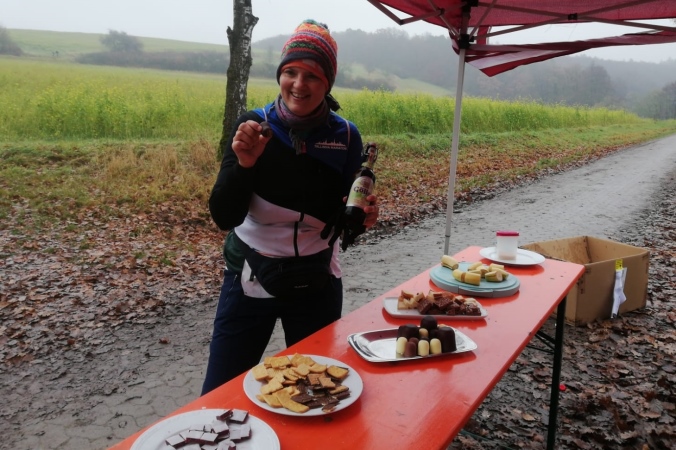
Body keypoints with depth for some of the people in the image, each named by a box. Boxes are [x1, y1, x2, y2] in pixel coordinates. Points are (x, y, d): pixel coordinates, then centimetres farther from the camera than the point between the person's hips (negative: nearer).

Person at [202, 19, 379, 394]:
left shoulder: (345, 136, -7)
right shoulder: (253, 125, -10)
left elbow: (342, 228, -1)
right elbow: (223, 217, -14)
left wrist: (361, 219, -23)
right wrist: (243, 164, -30)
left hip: (315, 283, 1)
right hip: (250, 279, -1)